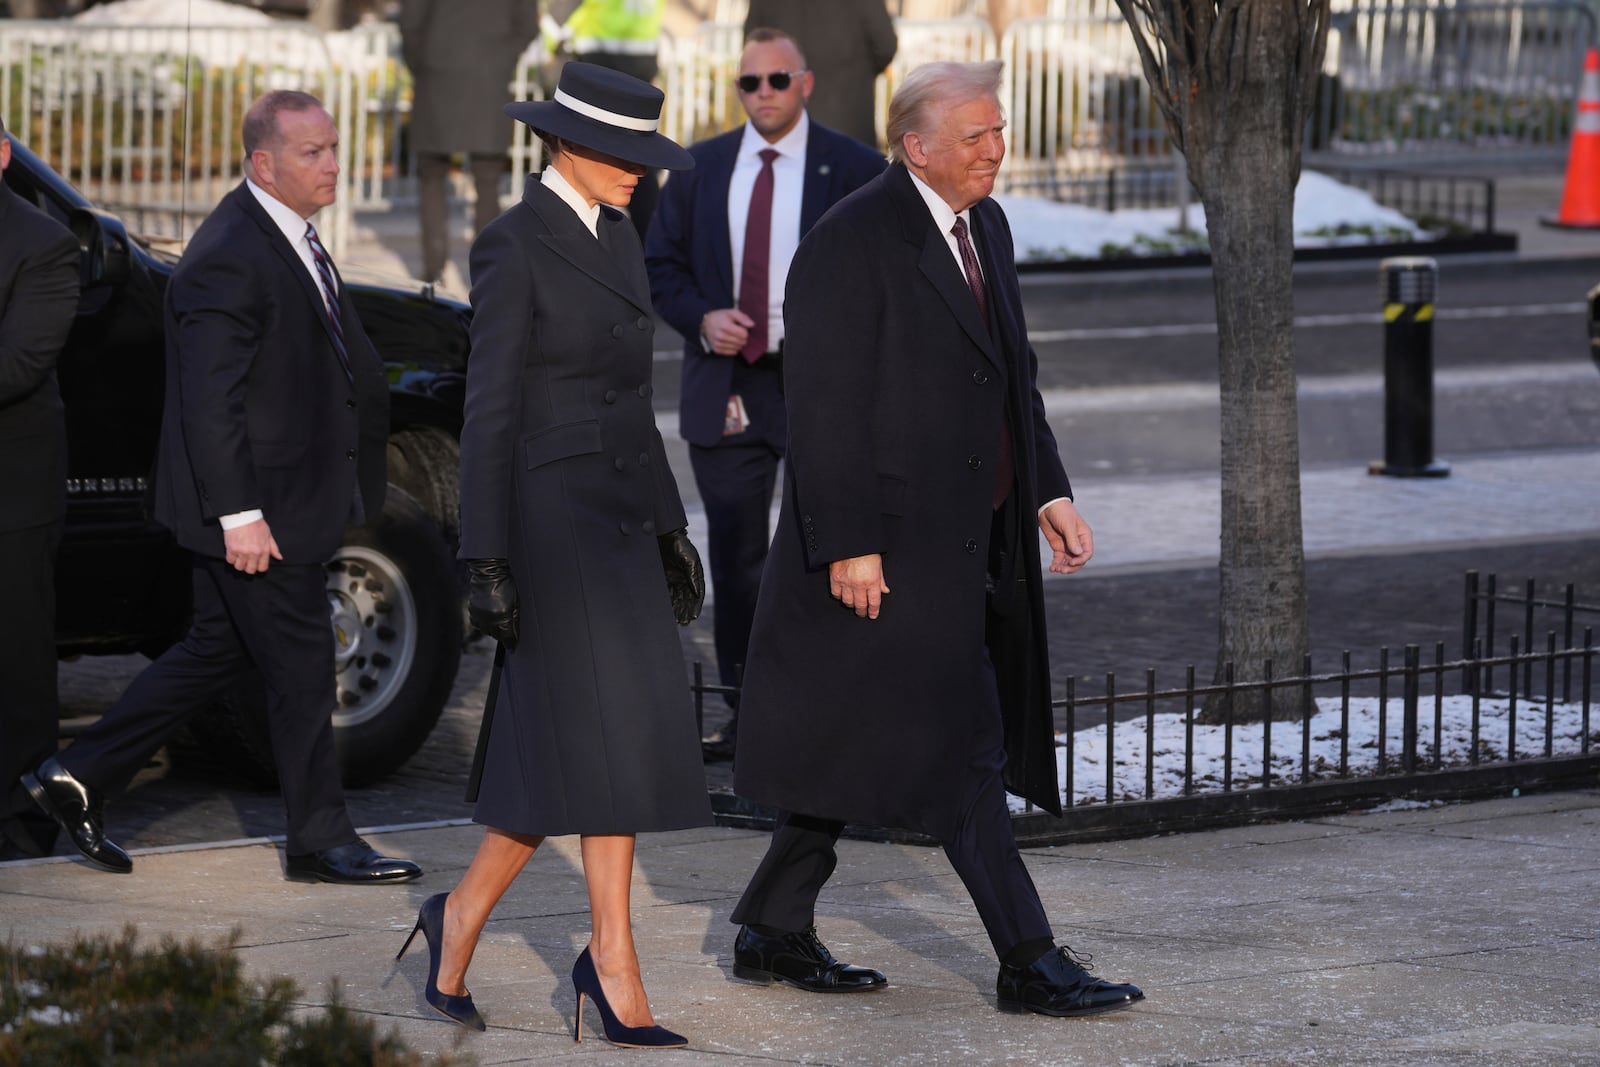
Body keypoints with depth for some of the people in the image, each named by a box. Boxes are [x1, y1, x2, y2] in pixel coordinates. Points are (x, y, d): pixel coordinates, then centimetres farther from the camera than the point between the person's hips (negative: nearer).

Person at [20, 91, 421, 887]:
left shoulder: (287, 238, 11)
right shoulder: (228, 259, -21)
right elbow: (208, 400, -23)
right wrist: (239, 515, -24)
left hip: (283, 494, 10)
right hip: (253, 503, -10)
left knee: (216, 651, 16)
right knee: (299, 666, -1)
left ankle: (78, 779, 22)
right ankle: (320, 842, 10)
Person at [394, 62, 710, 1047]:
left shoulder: (617, 237, 14)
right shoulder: (514, 247, -11)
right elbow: (490, 411, -13)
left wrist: (670, 528, 18)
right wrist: (486, 563, -16)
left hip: (620, 519, 8)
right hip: (551, 515, -8)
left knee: (566, 751, 5)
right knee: (606, 739, -10)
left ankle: (463, 917, 17)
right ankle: (615, 968, -2)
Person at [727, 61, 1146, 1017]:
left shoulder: (986, 227, 13)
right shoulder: (852, 243, -15)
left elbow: (1013, 379, 21)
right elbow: (825, 406, -17)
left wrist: (1047, 492, 10)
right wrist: (849, 547, -20)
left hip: (968, 540, 9)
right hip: (892, 542, -9)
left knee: (859, 752, 13)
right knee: (959, 749, -7)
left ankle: (774, 934, 23)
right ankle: (1029, 963, -5)